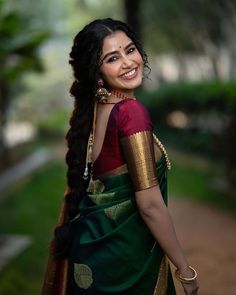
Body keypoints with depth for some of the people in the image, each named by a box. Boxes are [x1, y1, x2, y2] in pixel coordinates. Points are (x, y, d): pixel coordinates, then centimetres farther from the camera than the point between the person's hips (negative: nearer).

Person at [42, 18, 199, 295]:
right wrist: (185, 270, -12)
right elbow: (150, 205, -22)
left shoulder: (92, 108, 2)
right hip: (122, 254, -7)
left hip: (93, 242, 7)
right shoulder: (131, 112, -21)